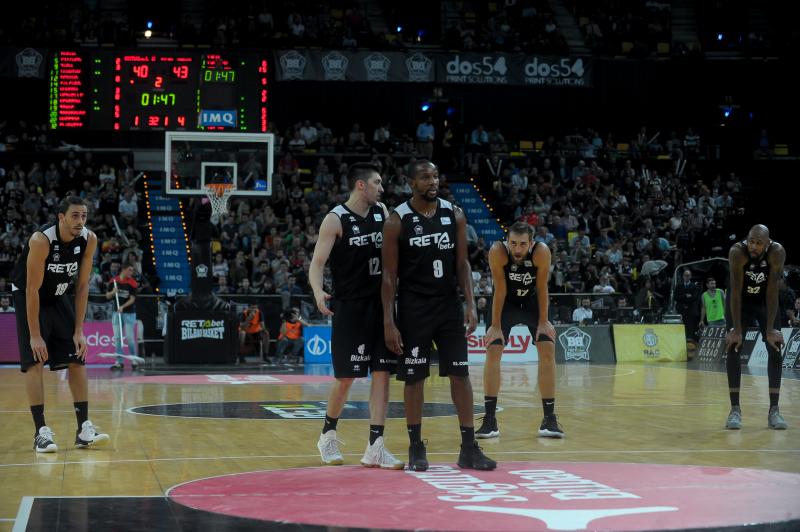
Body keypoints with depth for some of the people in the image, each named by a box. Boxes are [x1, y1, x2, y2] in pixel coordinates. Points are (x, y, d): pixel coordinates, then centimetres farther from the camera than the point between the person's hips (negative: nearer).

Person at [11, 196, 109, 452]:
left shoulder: (89, 239, -15)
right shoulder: (41, 240, -30)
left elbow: (82, 286, -8)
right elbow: (32, 290, -27)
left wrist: (79, 331, -9)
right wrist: (35, 335, -26)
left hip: (58, 297, 5)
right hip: (28, 296, -5)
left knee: (77, 361, -1)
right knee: (35, 362, -14)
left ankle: (84, 429, 2)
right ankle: (41, 432, -12)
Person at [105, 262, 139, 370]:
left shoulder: (132, 283, -6)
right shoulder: (113, 281, 3)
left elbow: (132, 299, -11)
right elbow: (107, 296, 8)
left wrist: (123, 307, -25)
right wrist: (113, 292, -13)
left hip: (129, 313, -3)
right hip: (116, 313, 3)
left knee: (130, 337, -5)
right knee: (117, 338, 4)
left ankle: (134, 361, 5)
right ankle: (119, 362, 8)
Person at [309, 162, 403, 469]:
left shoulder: (383, 213, 7)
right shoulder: (335, 220, -10)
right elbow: (317, 263, -15)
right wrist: (318, 291, -33)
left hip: (380, 304, 5)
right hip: (349, 308, -5)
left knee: (382, 373, -1)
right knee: (346, 378, 0)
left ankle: (375, 447, 1)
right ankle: (328, 435, 24)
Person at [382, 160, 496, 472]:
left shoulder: (454, 215, 2)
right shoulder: (397, 221, -7)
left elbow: (462, 263, 7)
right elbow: (390, 275, -6)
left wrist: (470, 304, -3)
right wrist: (388, 322, -10)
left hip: (449, 305, 3)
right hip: (414, 308, -3)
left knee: (460, 375, 2)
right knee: (414, 378, 2)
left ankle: (469, 448, 8)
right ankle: (416, 448, 14)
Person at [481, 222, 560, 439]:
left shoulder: (542, 252, -30)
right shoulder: (497, 252, -31)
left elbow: (542, 289, -19)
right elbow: (500, 290, -24)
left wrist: (543, 323, -15)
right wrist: (496, 326, -21)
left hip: (533, 301, 0)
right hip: (507, 302, 0)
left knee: (548, 351, -10)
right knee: (492, 352, -11)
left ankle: (549, 418, -1)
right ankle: (490, 420, -5)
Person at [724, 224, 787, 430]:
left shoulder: (777, 252, -29)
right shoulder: (737, 252, -32)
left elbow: (772, 292, -27)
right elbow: (736, 292, -30)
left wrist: (770, 329, -27)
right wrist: (737, 330, -31)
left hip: (765, 300, 1)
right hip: (740, 300, -1)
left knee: (775, 349, -7)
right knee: (733, 348, -12)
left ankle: (774, 410, -3)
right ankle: (735, 409, -7)